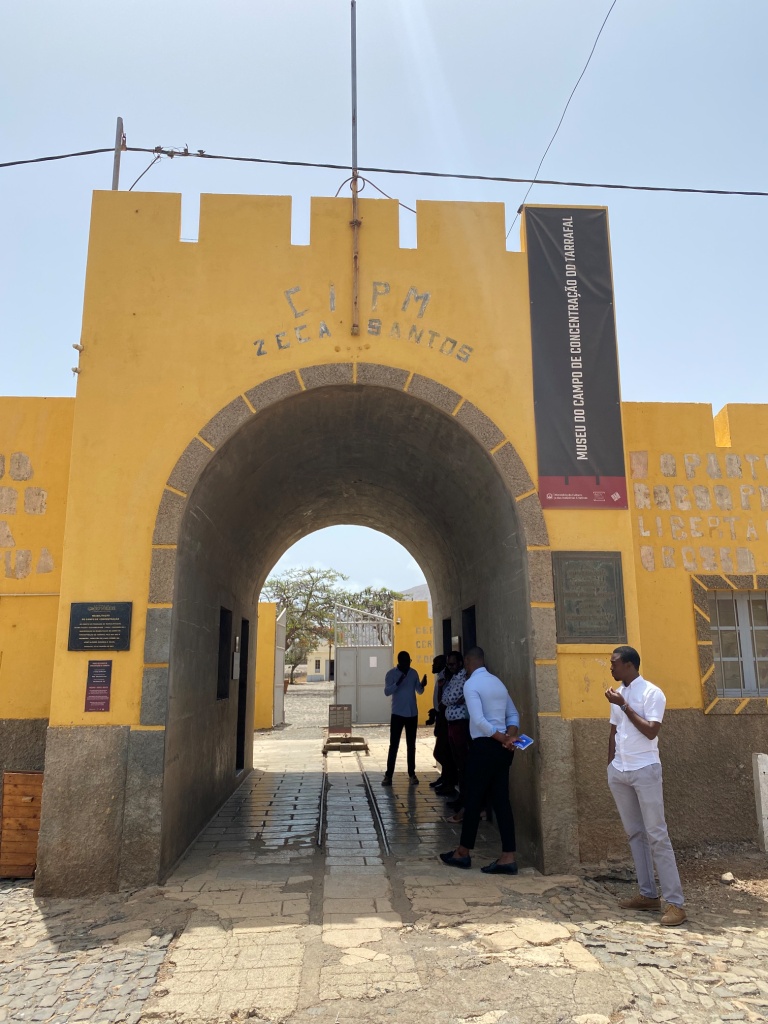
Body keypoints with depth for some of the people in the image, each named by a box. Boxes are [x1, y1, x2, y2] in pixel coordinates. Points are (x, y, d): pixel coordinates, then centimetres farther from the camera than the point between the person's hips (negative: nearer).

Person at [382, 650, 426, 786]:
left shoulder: (413, 673, 4)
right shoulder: (391, 674, -7)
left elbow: (419, 691, 9)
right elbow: (387, 692, -16)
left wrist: (422, 685, -13)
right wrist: (398, 682, -31)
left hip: (412, 713, 3)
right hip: (398, 713, -3)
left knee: (411, 745, 10)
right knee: (393, 745, -2)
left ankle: (412, 774, 17)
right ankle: (388, 775, 4)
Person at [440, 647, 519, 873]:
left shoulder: (471, 684, -11)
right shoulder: (497, 682, 14)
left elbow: (479, 721, -21)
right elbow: (513, 714, 13)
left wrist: (503, 739, -12)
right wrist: (510, 737, -1)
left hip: (484, 747, -7)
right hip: (501, 748, 7)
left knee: (474, 800, 5)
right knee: (501, 801, 8)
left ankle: (463, 853, 18)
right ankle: (508, 857, 7)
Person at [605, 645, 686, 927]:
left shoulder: (652, 693, -10)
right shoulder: (617, 695, 10)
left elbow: (650, 732, -18)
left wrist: (624, 706, -18)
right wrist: (610, 767, 15)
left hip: (644, 770, -7)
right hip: (619, 771, 7)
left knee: (657, 835, -6)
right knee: (634, 834, 10)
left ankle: (675, 902, 0)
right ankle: (648, 894, 18)